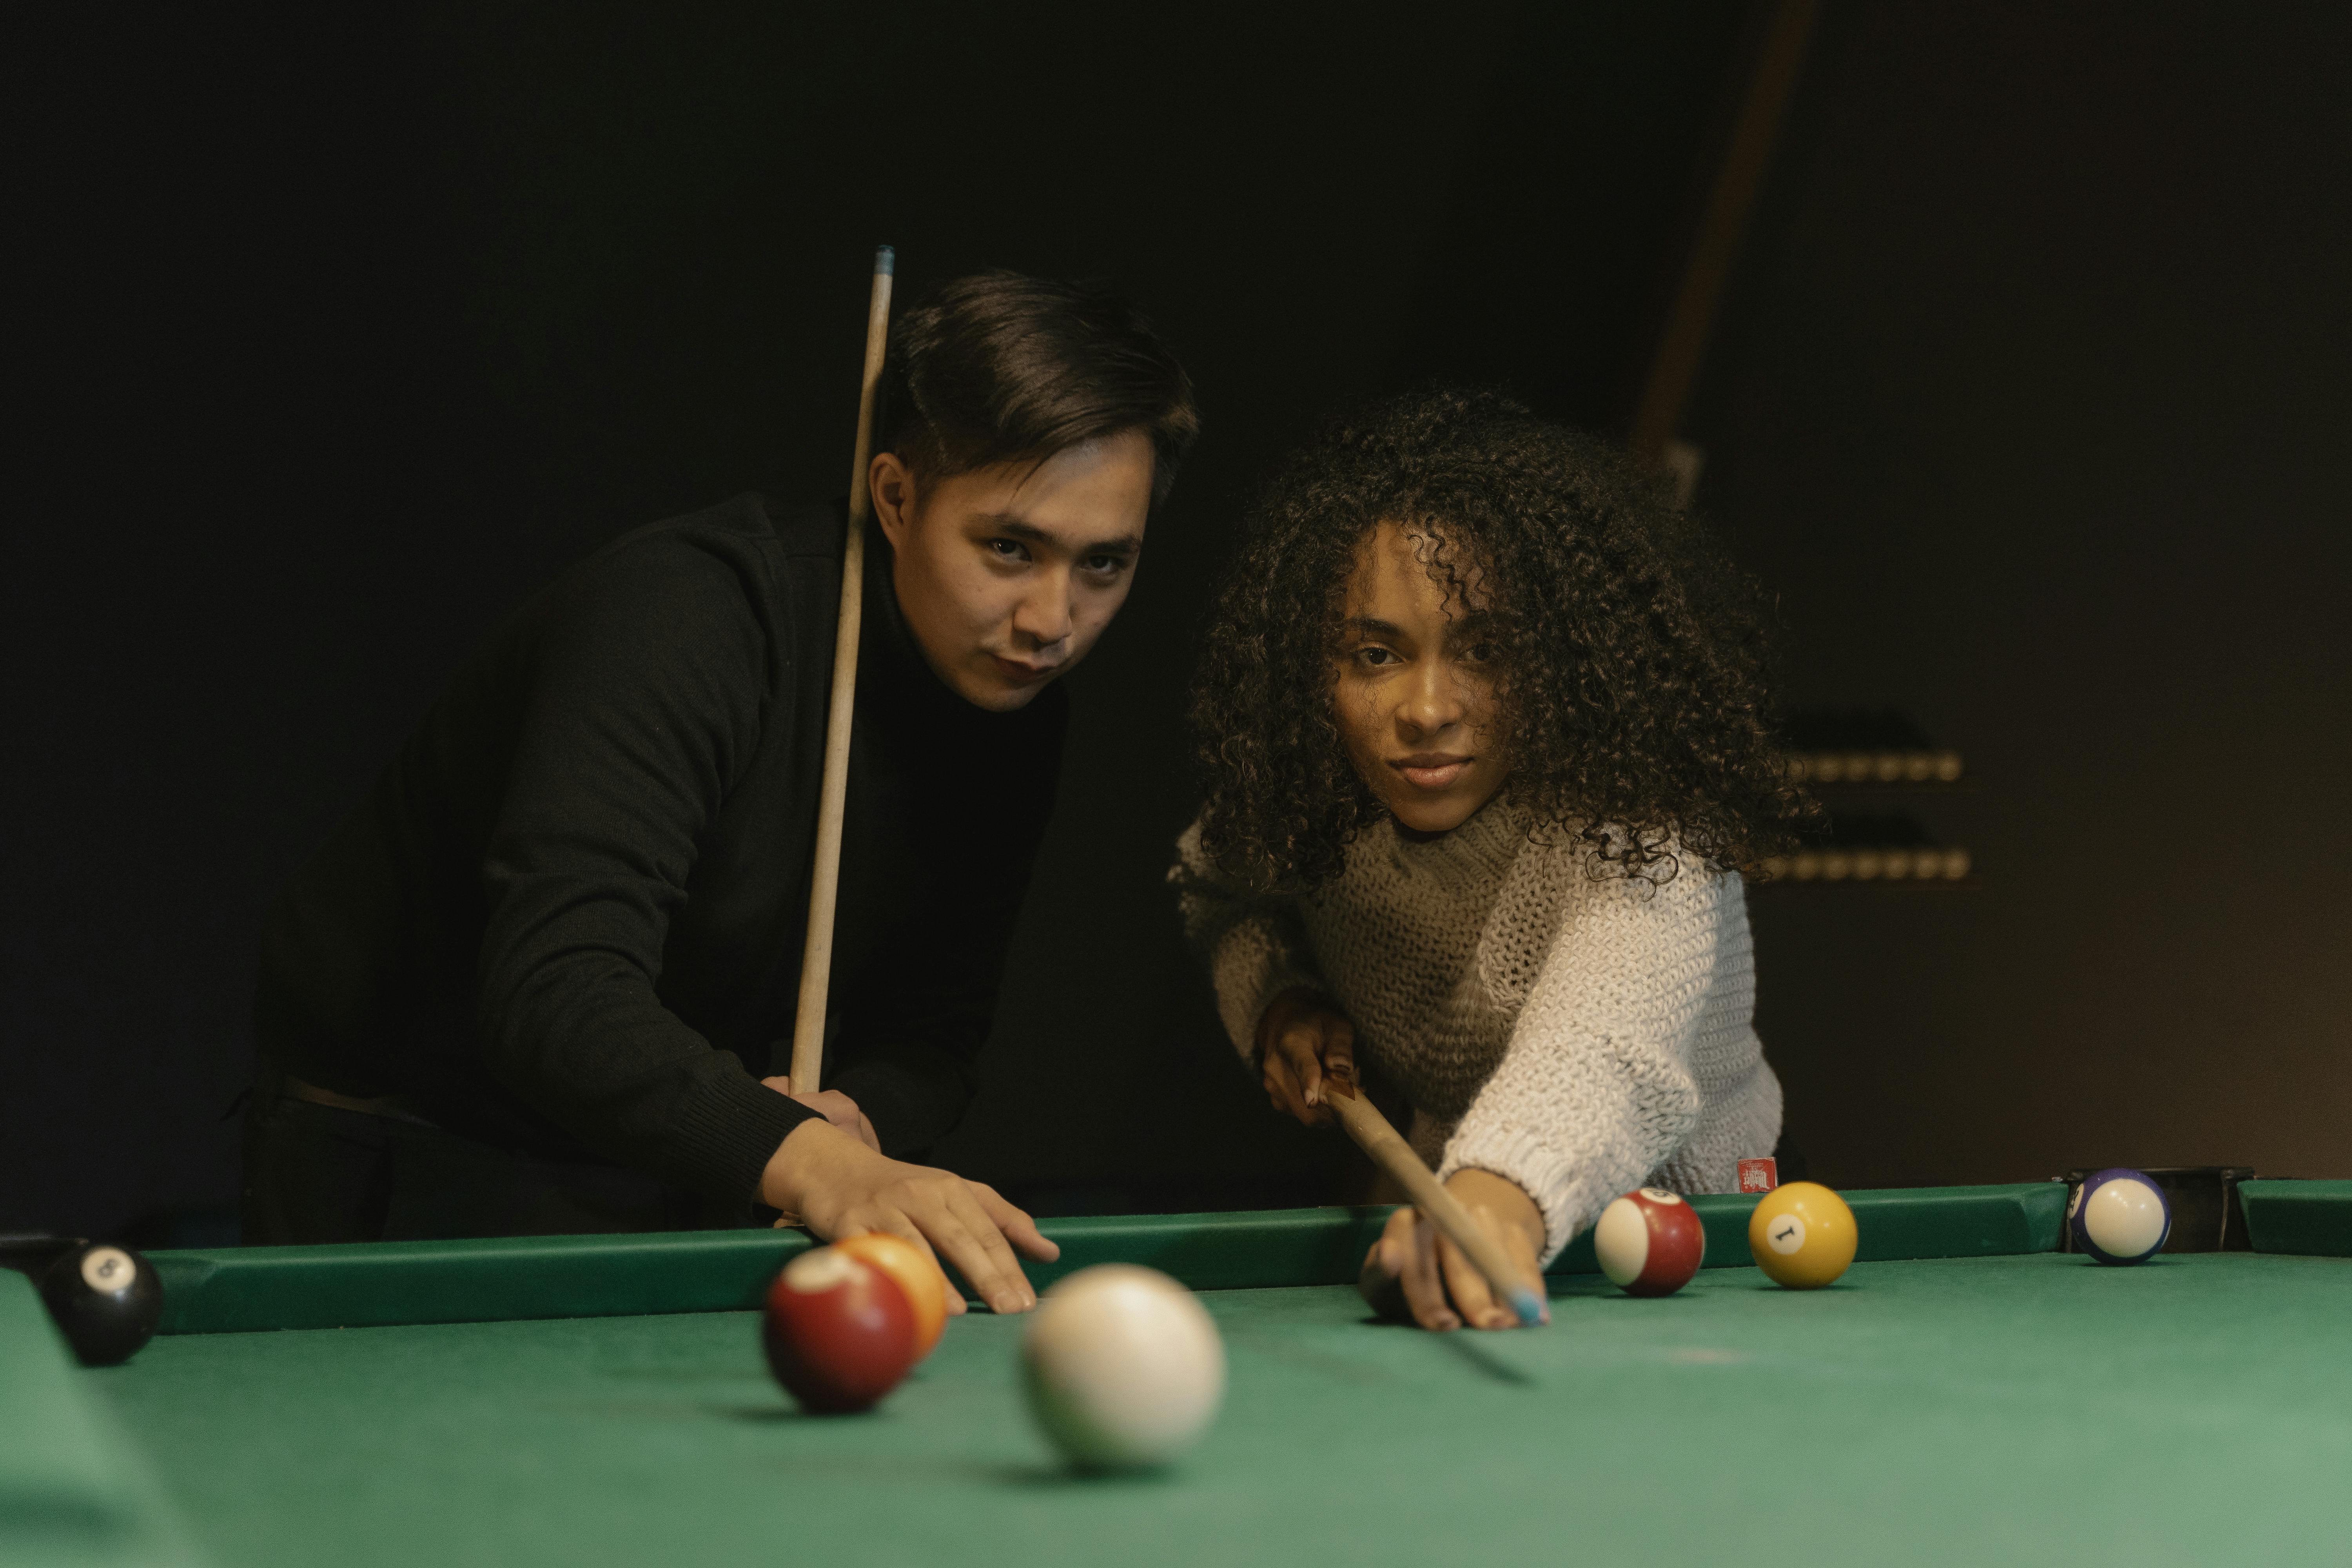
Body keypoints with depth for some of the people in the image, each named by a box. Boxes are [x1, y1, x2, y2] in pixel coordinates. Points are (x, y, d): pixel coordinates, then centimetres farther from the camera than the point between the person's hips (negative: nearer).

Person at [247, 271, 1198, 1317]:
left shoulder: (1018, 722, -4)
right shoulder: (681, 613, -27)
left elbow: (929, 1032, 5)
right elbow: (556, 997, -39)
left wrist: (855, 1119, -19)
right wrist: (809, 1159, -53)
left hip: (665, 1186, 6)